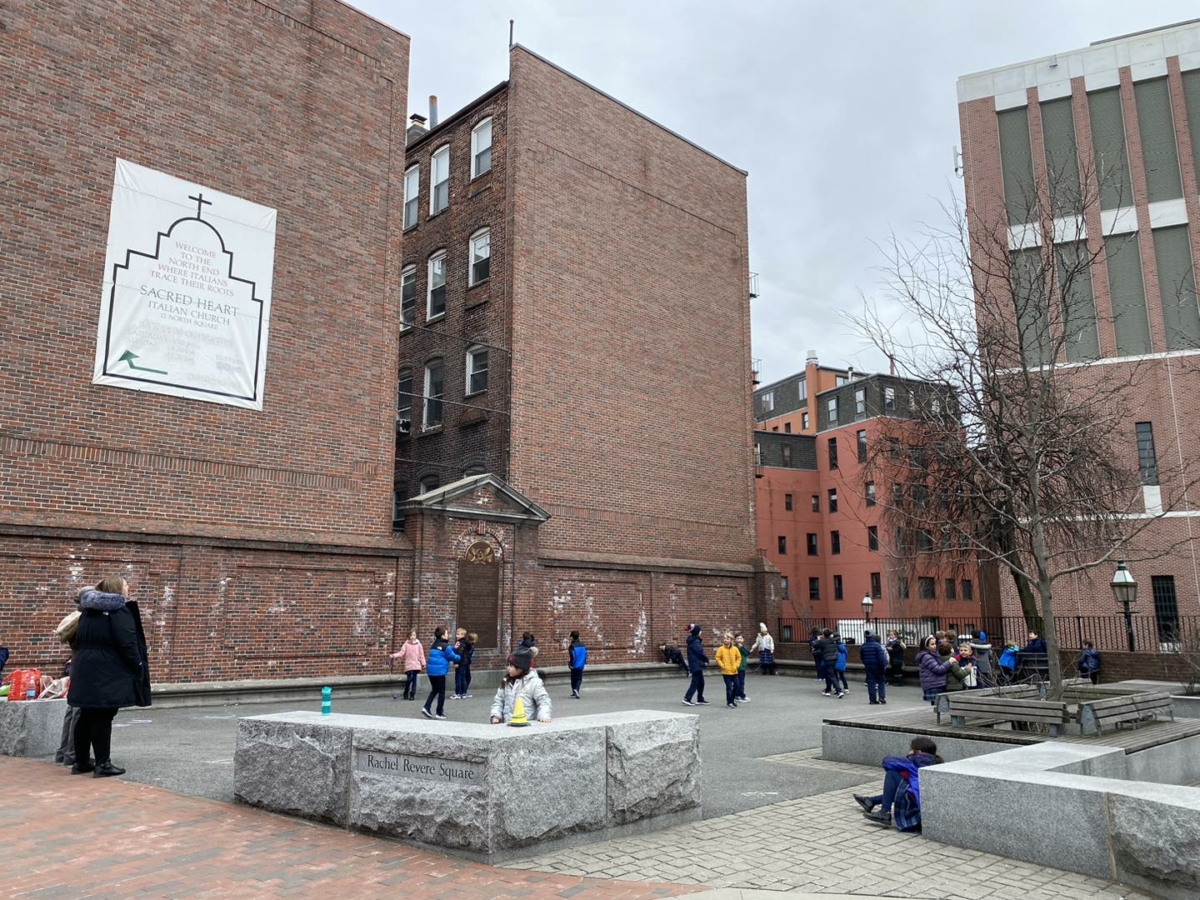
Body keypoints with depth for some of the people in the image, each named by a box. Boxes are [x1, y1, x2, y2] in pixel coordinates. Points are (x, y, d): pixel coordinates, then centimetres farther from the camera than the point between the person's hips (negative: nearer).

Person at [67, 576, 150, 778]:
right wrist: (138, 669, -9)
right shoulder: (119, 611, -12)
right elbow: (128, 644, -17)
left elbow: (79, 640, 22)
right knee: (103, 718, -5)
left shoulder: (89, 611, 16)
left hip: (86, 671, 8)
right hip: (108, 674, -8)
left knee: (87, 716, 14)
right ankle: (103, 764, -1)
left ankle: (81, 761, 22)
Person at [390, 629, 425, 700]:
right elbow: (401, 652, -7)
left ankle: (412, 695, 11)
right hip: (408, 665, -1)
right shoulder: (406, 644, 1)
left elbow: (421, 655, 6)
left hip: (416, 665, 1)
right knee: (409, 679, -9)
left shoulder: (418, 644, 4)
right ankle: (406, 694, 11)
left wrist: (423, 664, 5)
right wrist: (394, 655, -23)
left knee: (414, 680, 1)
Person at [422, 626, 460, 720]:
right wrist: (459, 657, 17)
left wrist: (454, 648, 20)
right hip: (439, 671, -7)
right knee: (441, 691, 6)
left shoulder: (433, 645, 14)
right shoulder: (445, 646, -9)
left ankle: (426, 707, 5)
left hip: (430, 670, 7)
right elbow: (453, 657, -2)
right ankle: (440, 713, 9)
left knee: (434, 690, 20)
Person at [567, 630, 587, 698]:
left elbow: (570, 657, -18)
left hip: (574, 666, -3)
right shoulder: (583, 645, 2)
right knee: (579, 678, 6)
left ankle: (574, 692, 21)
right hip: (581, 665, 3)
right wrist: (584, 662, 18)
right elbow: (586, 654, 7)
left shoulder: (571, 646, -13)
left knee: (574, 678, 14)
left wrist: (569, 665, -9)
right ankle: (576, 689, -16)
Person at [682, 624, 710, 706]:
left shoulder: (693, 640, 13)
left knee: (701, 682, 14)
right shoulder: (695, 641, -18)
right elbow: (700, 653, -20)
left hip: (696, 665, 10)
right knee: (695, 682, -6)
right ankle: (687, 699, -7)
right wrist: (706, 660, -4)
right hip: (696, 665, -10)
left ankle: (700, 700, 20)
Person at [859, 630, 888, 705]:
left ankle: (873, 699, 3)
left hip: (868, 667, 4)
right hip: (877, 666, -4)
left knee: (871, 683, 5)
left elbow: (861, 657, 11)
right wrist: (884, 665, -10)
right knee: (881, 681, 10)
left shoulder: (863, 646, 3)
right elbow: (881, 656, -17)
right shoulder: (877, 645, -13)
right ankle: (881, 697, 0)